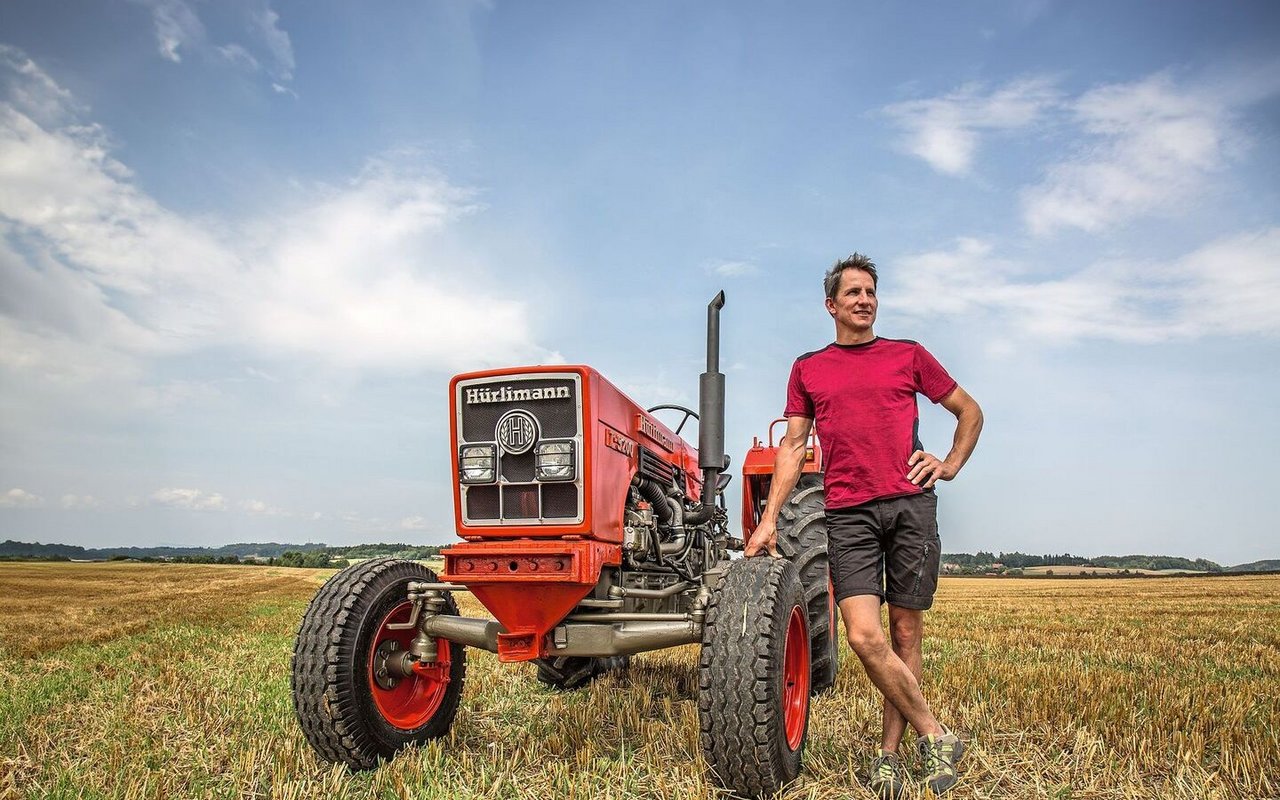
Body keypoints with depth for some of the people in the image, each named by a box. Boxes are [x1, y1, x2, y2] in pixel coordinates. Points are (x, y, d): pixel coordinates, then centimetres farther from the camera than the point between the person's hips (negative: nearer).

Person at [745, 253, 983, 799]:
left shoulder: (908, 355, 13)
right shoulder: (807, 369, 14)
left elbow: (969, 411, 22)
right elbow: (792, 447, 11)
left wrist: (950, 465, 7)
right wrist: (769, 519, 4)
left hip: (910, 506, 0)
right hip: (848, 514, 0)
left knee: (906, 633, 3)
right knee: (864, 635, -13)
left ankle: (889, 754, 16)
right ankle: (935, 736, 4)